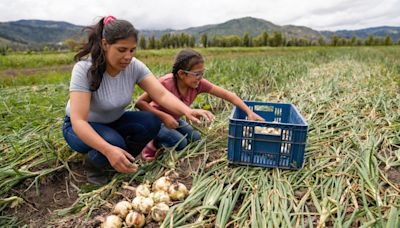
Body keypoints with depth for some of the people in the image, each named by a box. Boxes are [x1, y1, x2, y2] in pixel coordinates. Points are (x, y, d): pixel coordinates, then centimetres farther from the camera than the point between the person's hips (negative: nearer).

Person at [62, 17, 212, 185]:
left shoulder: (134, 66, -17)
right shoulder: (84, 69, -29)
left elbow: (162, 94, -26)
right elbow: (78, 121, -35)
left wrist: (187, 111, -46)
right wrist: (109, 150, -51)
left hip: (114, 122, 5)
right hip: (82, 127, -4)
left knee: (152, 122, -21)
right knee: (114, 142, -35)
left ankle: (115, 162, 2)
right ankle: (93, 164, 1)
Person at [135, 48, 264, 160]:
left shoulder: (199, 83, -20)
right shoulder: (165, 83, -33)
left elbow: (227, 95, -20)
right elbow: (139, 103, -26)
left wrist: (249, 112, -26)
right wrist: (164, 116, -35)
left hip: (173, 119, 6)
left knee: (195, 138, -8)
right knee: (179, 143, -25)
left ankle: (161, 138, 12)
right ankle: (153, 144, 2)